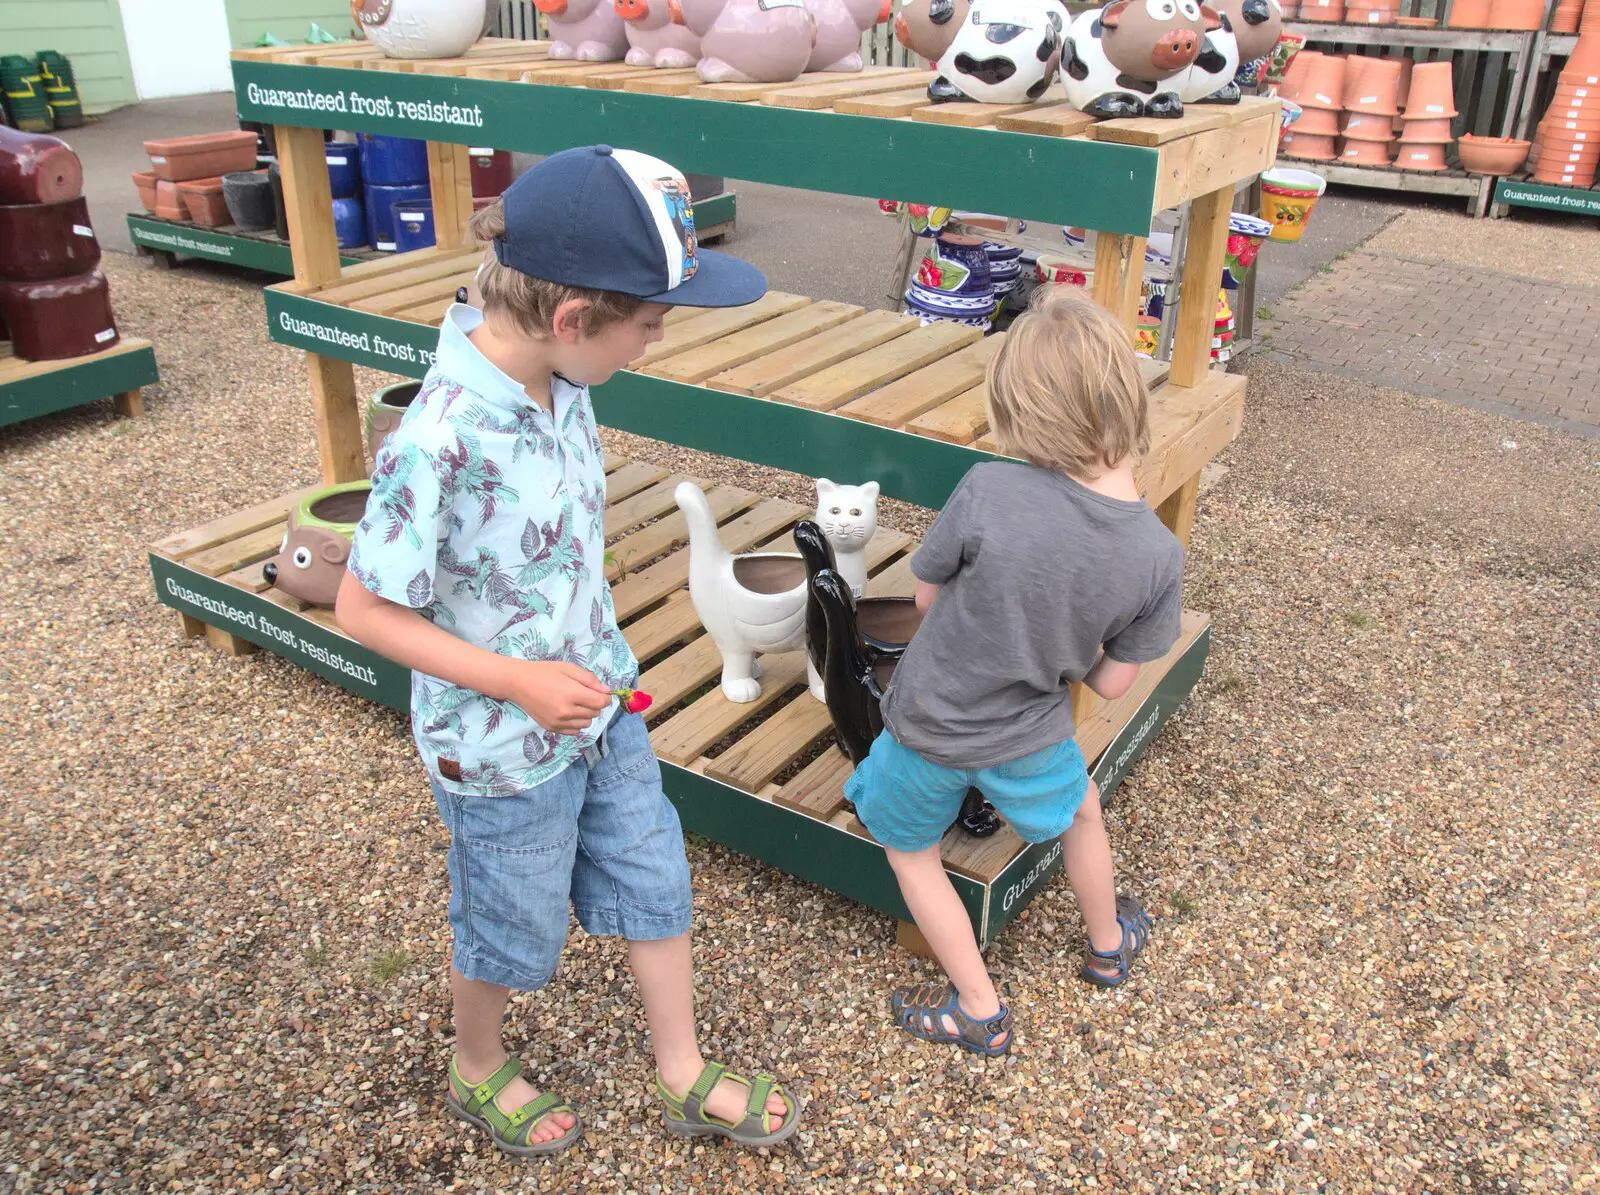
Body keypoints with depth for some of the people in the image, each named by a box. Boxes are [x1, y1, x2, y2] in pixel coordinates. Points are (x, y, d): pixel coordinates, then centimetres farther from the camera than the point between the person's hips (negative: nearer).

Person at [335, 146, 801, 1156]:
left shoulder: (557, 377, -10)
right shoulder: (442, 440, -33)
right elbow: (366, 610, -22)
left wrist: (602, 659, 11)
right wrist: (519, 683, -24)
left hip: (599, 701, 7)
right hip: (505, 748, -7)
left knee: (654, 883, 20)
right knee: (516, 930, 18)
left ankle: (685, 1079, 43)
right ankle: (480, 1072, 51)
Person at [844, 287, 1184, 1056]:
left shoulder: (988, 492, -30)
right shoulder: (1159, 555, -19)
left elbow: (927, 595, -13)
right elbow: (1110, 683, -8)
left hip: (930, 724, -2)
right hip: (1027, 736, 3)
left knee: (910, 850, 26)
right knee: (1080, 815, 35)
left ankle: (979, 1013, 35)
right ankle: (1107, 946, 59)